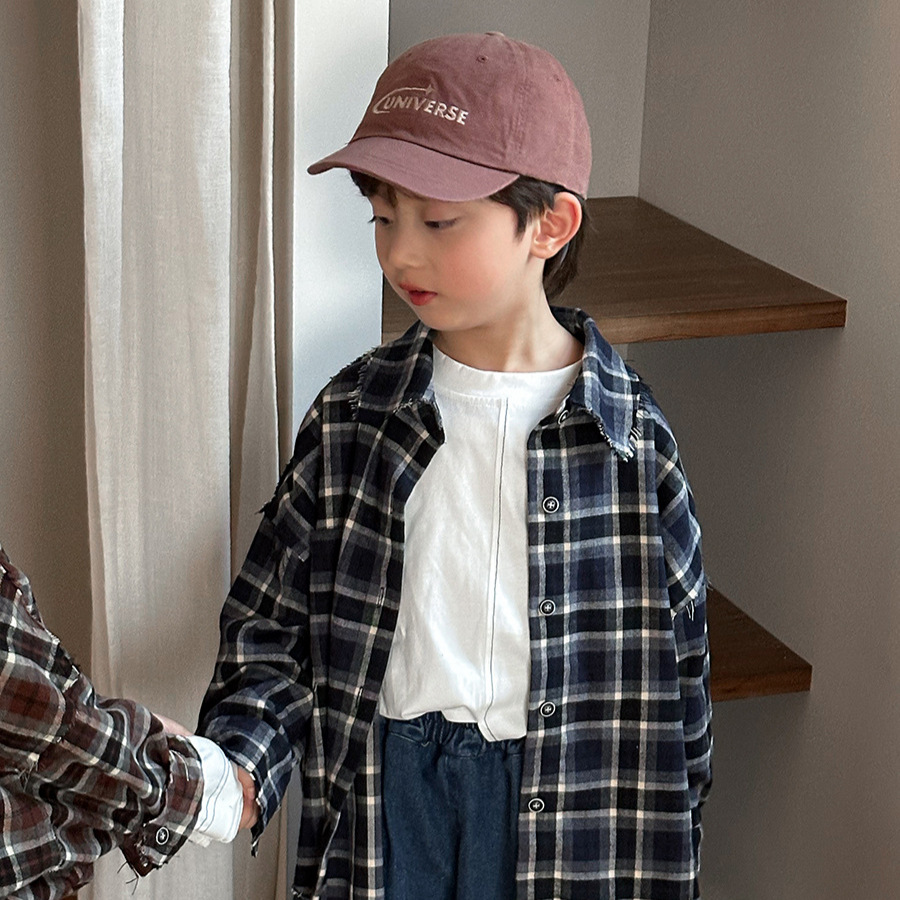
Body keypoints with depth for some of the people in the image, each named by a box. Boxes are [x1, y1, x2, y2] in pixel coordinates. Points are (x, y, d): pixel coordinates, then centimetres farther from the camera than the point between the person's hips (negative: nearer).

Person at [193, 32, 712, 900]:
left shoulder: (628, 435, -8)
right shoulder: (352, 413, -3)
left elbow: (675, 663, 0)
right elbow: (271, 625, 1)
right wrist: (237, 765, -16)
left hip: (557, 796, -1)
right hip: (383, 785, 2)